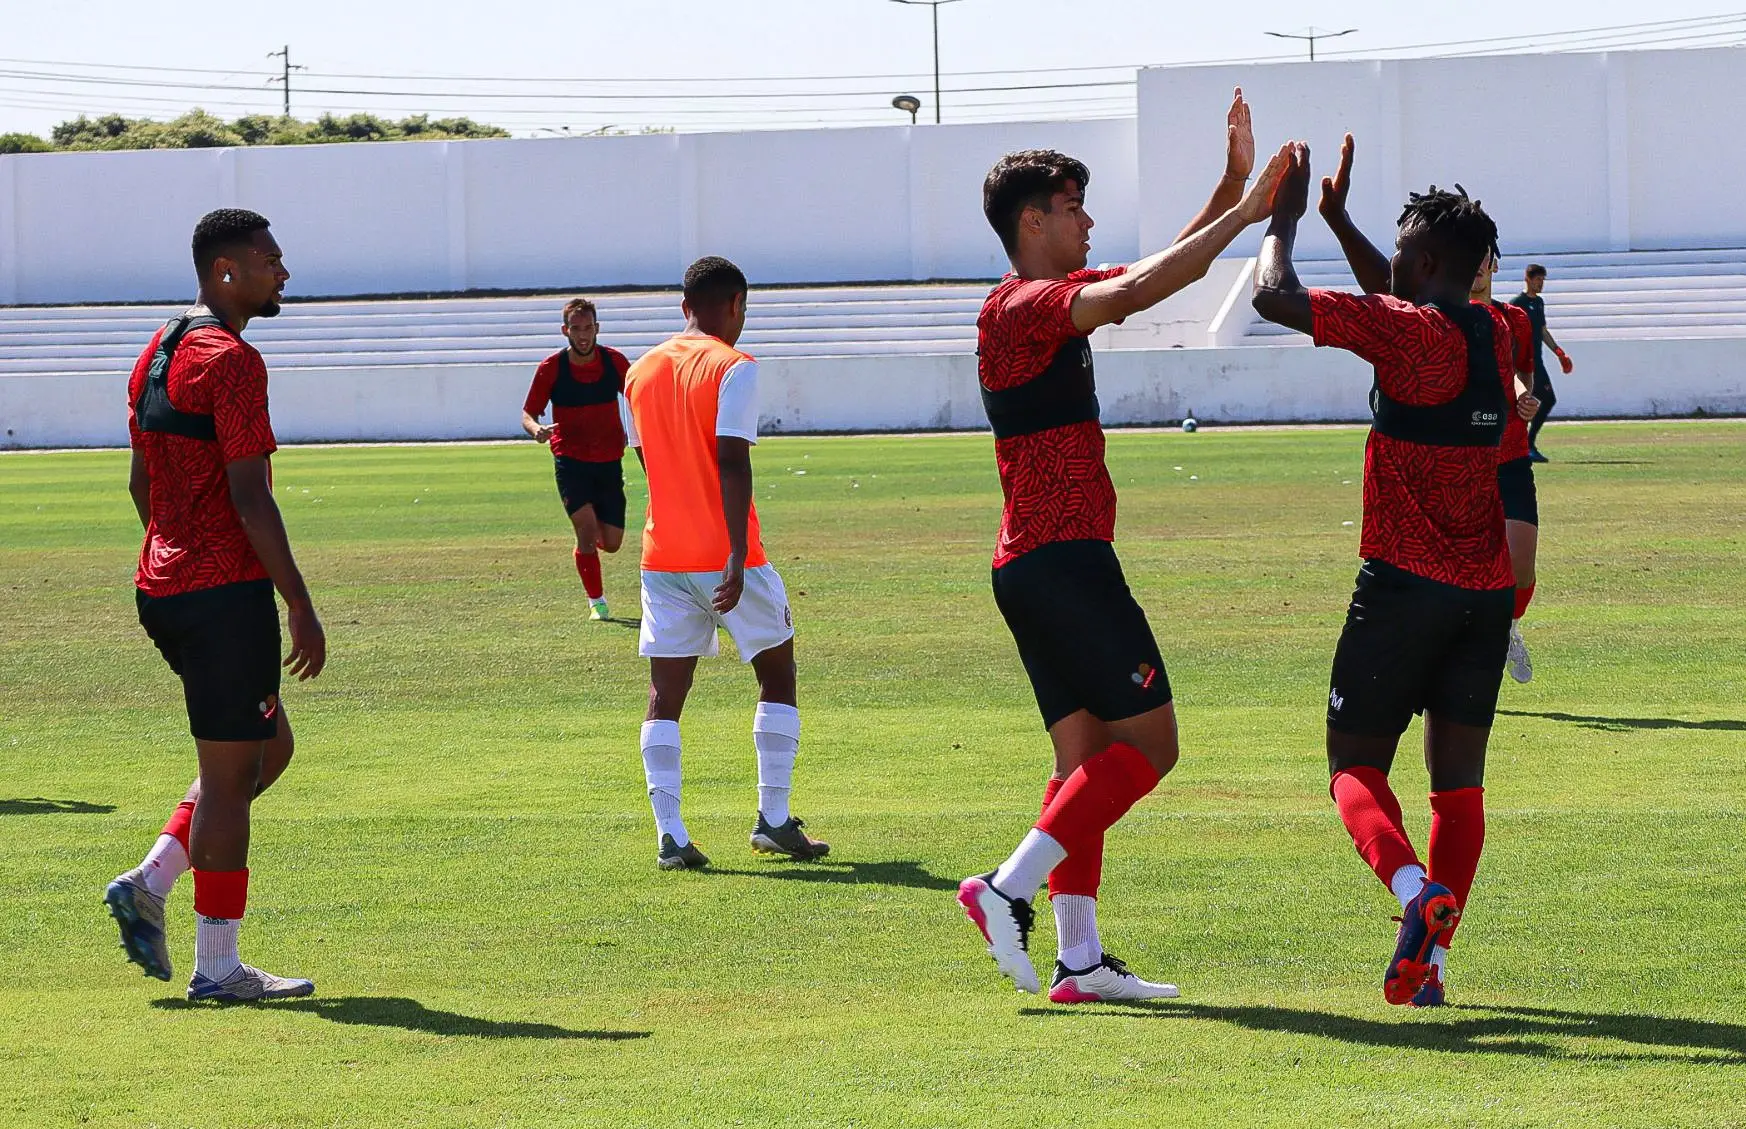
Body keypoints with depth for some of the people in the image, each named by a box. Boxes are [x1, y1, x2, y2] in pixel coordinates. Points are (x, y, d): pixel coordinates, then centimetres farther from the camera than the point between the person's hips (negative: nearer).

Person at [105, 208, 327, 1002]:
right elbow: (250, 496, -18)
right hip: (226, 593, -9)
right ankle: (218, 968, 2)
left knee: (269, 747, 19)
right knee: (231, 771, -2)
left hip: (163, 587, 9)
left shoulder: (158, 355, 14)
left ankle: (148, 884, 11)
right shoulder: (231, 361, -15)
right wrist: (301, 606, -14)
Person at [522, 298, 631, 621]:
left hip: (609, 460, 3)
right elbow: (528, 413, -3)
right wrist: (536, 429, -26)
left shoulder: (614, 361, -3)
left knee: (611, 543, 3)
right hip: (570, 459, -2)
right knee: (586, 526, -19)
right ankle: (596, 601, -4)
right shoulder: (551, 368, -9)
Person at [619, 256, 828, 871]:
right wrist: (738, 556, -20)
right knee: (778, 673, 12)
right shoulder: (733, 368, -8)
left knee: (665, 696, 3)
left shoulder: (640, 372, 11)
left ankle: (670, 835, -9)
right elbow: (732, 463, -17)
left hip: (663, 559, 5)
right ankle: (774, 820, 9)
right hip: (725, 559, -5)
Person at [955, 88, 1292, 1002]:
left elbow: (1161, 273, 26)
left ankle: (1079, 960, 4)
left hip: (1037, 567, 10)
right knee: (1149, 741, -9)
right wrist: (1242, 214, -21)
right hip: (1061, 558, -10)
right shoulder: (1021, 305, -12)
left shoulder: (1056, 303, 19)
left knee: (1088, 756, 7)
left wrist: (1232, 191, 16)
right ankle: (1008, 889, -13)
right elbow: (1139, 288, -26)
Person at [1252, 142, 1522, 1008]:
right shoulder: (1493, 335, 10)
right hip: (1486, 588, 6)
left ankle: (1415, 890, -25)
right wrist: (1339, 220, 31)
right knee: (1459, 779, 8)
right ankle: (1431, 963, 0)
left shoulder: (1407, 330, -13)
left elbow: (1275, 299, -15)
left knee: (1356, 765, 2)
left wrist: (1285, 216, 1)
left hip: (1406, 584, -6)